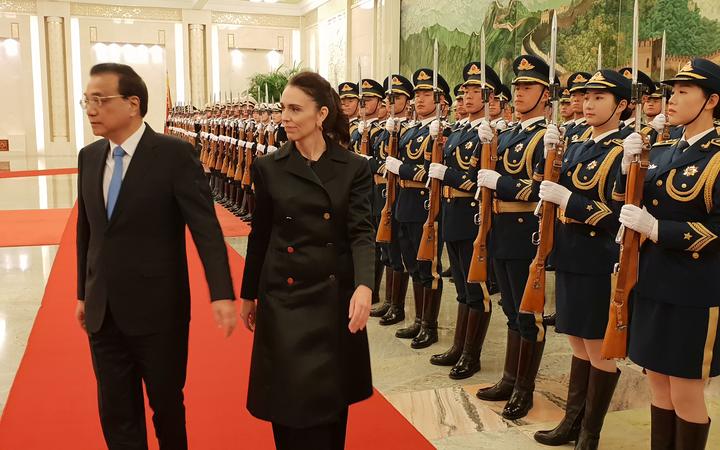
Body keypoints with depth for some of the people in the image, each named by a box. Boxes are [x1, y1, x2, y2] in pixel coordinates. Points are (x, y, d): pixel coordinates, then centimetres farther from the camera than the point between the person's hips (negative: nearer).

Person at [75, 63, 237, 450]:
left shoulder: (174, 154, -12)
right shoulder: (89, 156, 6)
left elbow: (205, 226, -17)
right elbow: (86, 230, 13)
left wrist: (221, 293, -26)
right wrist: (83, 293, 16)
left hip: (158, 309, -5)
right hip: (103, 312, 5)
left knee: (167, 403, 13)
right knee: (115, 414, 15)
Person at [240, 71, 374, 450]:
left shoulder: (354, 168, -3)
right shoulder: (268, 168, 0)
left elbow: (361, 232, -10)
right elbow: (260, 235, 6)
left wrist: (364, 285, -27)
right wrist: (249, 294, 10)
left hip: (336, 297, 0)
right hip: (284, 299, 0)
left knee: (333, 398, 13)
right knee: (289, 400, 5)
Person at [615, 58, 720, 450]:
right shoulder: (661, 151, 10)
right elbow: (628, 205, 8)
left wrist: (656, 229, -21)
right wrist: (628, 166, -7)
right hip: (651, 282, 7)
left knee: (685, 395, 5)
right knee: (657, 383, 17)